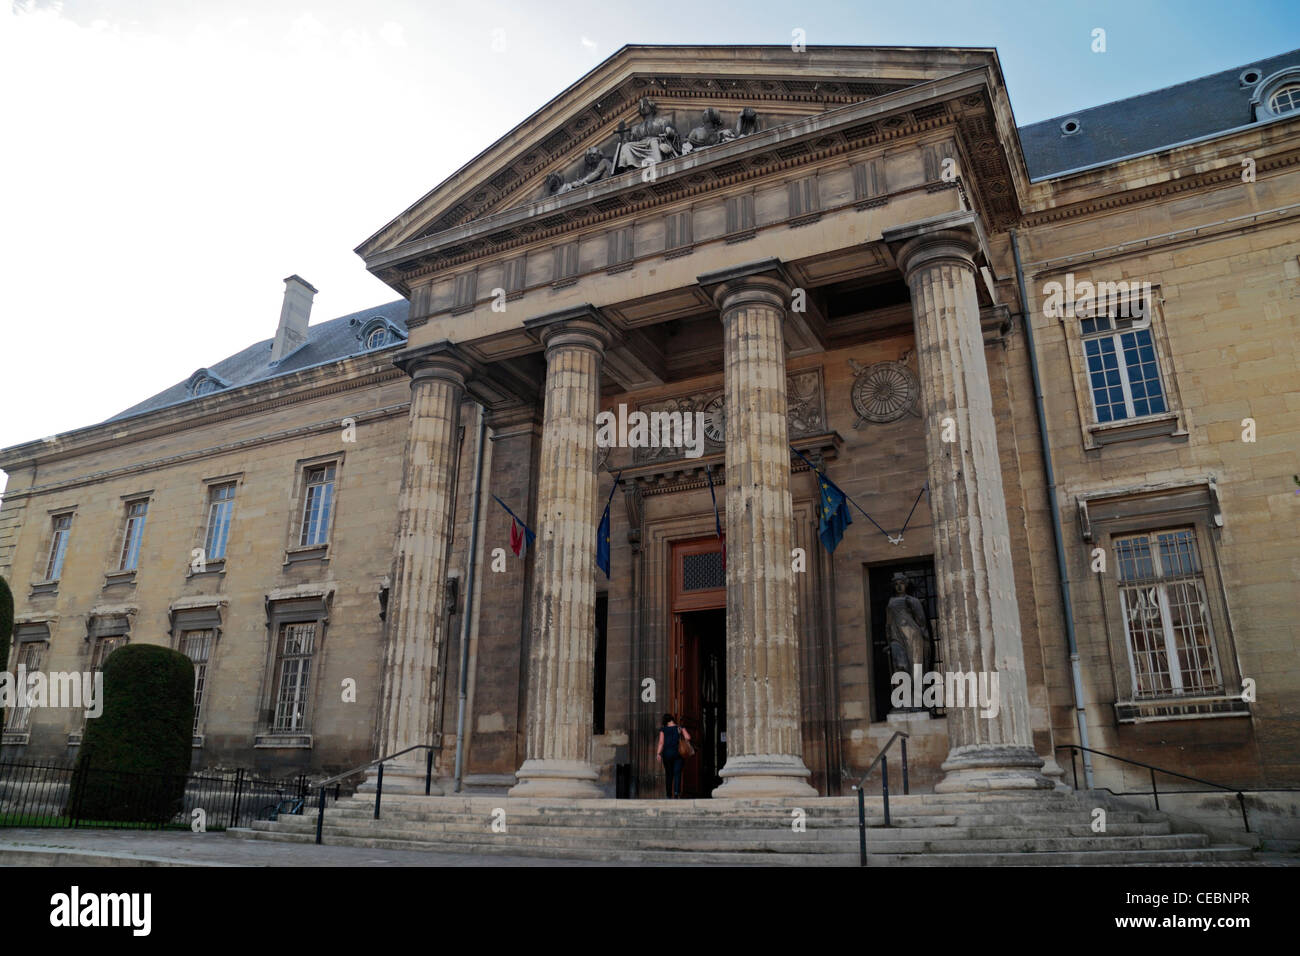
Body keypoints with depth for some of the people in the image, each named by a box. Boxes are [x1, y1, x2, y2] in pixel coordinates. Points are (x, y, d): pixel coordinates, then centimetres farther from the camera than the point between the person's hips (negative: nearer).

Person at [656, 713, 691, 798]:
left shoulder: (663, 730, 0)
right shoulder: (680, 728, 2)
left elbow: (661, 742, -7)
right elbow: (688, 737, -8)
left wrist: (658, 753, -7)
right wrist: (682, 739, 11)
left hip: (667, 753, 0)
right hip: (678, 753, 0)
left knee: (668, 774, 10)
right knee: (677, 772, -2)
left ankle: (669, 795, 14)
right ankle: (677, 790, -23)